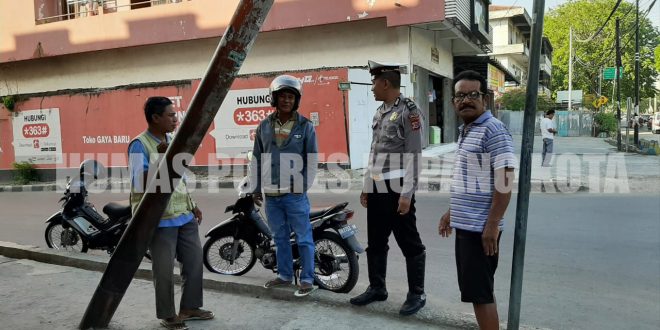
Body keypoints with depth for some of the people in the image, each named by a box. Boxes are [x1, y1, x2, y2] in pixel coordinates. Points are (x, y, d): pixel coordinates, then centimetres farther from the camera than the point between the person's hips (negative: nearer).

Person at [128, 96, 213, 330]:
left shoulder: (172, 141, 11)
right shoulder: (139, 145, -13)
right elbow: (139, 185, -21)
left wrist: (192, 205, 20)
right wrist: (160, 157, -26)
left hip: (184, 215, 8)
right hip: (159, 219, -8)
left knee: (194, 260, 13)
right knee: (164, 269, 2)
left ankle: (190, 307, 29)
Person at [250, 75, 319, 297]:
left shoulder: (305, 126, -1)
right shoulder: (264, 126, 8)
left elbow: (312, 160, -1)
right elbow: (256, 158, 11)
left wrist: (305, 186, -6)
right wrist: (256, 188, 10)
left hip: (295, 193, -4)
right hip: (271, 193, 4)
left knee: (303, 237, 1)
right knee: (280, 237, 15)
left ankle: (307, 280, 10)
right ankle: (285, 275, 29)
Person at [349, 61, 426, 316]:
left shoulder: (409, 111, -10)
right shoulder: (379, 112, 15)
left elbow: (413, 156, -15)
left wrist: (407, 193, -18)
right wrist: (366, 186, 17)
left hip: (397, 191, -8)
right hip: (376, 191, 8)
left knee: (410, 245, 4)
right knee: (375, 243, 15)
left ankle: (417, 294, 16)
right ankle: (377, 288, 29)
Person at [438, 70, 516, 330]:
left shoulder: (494, 130, -14)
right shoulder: (465, 131, 14)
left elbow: (505, 182, -20)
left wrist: (493, 224, -23)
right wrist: (451, 212, 23)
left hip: (481, 227, -9)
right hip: (465, 225, 9)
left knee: (480, 292, -2)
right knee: (475, 291, 17)